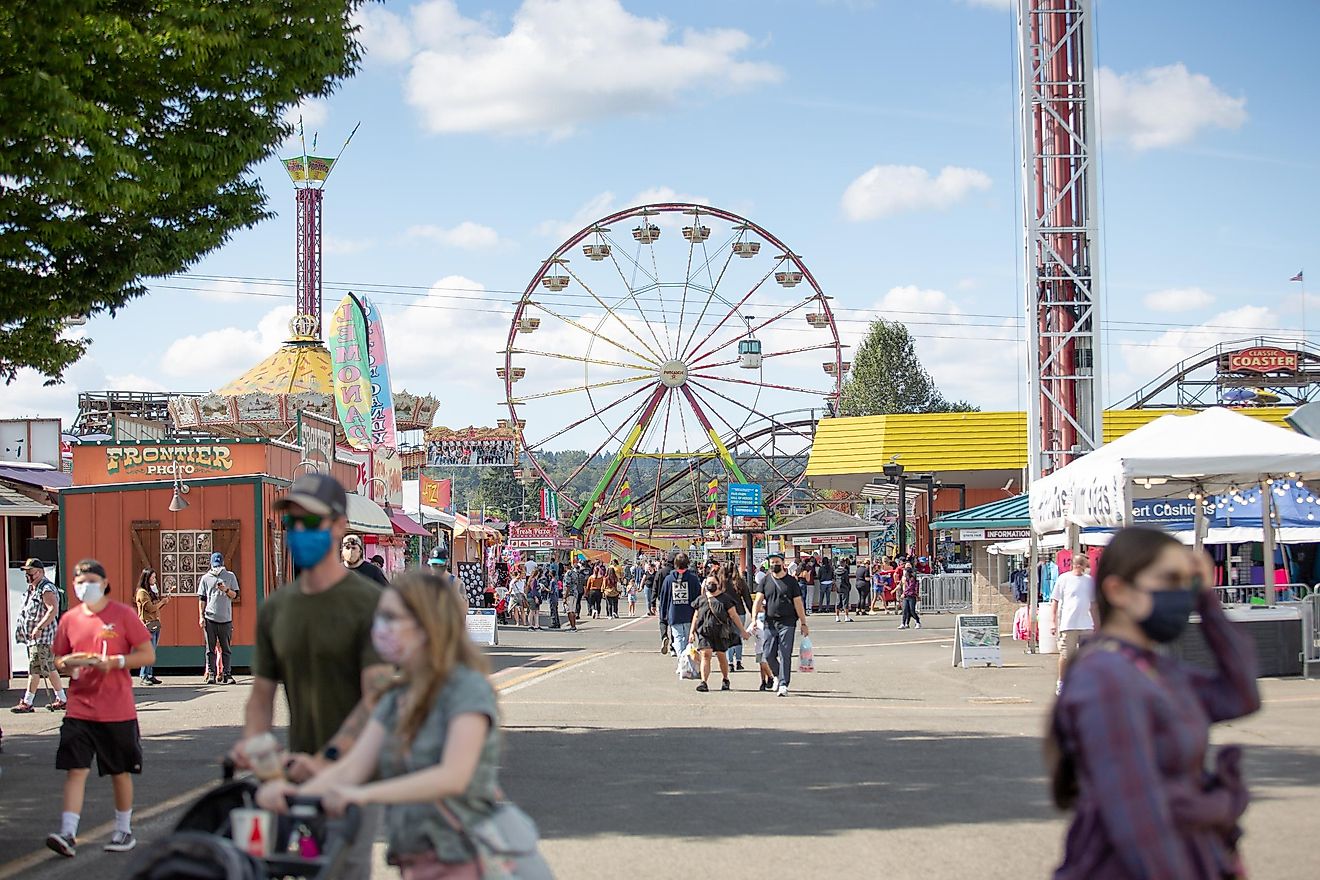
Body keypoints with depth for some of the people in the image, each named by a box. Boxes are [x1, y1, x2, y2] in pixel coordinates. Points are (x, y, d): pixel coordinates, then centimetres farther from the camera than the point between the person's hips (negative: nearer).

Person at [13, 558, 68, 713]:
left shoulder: (47, 589, -13)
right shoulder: (31, 589, 18)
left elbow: (53, 610, -25)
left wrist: (39, 627, -29)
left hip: (43, 636, -10)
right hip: (33, 636, 10)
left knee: (35, 668, -10)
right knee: (50, 668, 12)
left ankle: (27, 703, -9)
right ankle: (62, 700, 17)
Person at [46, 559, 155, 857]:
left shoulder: (122, 614, -3)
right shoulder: (69, 619, 7)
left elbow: (148, 655, -4)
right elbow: (59, 659, 17)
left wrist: (113, 662, -17)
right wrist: (68, 663, -7)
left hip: (118, 712, -2)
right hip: (79, 710, 2)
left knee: (121, 772, 9)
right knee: (75, 769, -8)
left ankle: (124, 830, 23)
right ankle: (68, 834, -12)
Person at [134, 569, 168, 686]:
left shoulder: (152, 591, 19)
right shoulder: (142, 592, -9)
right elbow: (150, 608, -15)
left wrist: (163, 600, 5)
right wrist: (162, 602, -4)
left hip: (156, 624, 9)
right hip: (148, 624, -9)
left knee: (152, 651, 8)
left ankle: (149, 675, 10)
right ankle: (143, 676, -9)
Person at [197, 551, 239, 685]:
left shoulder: (230, 576, 8)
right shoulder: (205, 578, 8)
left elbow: (235, 595, 8)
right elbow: (202, 599, 8)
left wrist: (226, 590, -13)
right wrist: (201, 617, 1)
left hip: (226, 618, 0)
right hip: (209, 618, 0)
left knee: (225, 648, 4)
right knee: (211, 648, 0)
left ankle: (226, 674, 7)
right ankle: (211, 674, 2)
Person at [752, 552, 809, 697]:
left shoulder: (791, 581, 3)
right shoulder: (765, 581, 9)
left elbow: (798, 603, 4)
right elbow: (758, 601, 3)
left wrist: (803, 624, 2)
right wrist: (754, 618, -11)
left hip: (787, 623, -3)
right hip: (770, 623, 3)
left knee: (785, 655, -7)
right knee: (769, 655, 3)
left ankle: (784, 684, -5)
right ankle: (778, 675, 29)